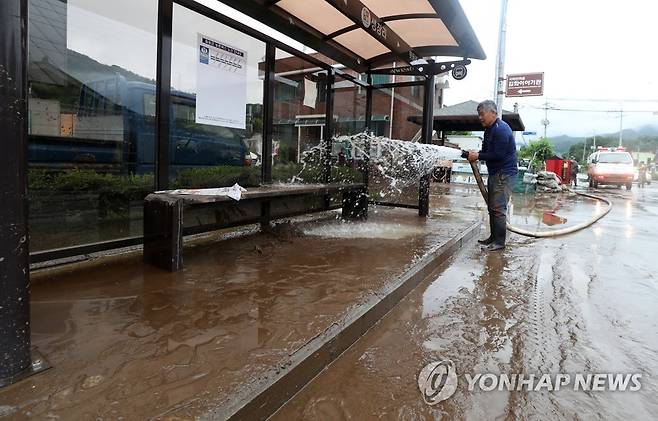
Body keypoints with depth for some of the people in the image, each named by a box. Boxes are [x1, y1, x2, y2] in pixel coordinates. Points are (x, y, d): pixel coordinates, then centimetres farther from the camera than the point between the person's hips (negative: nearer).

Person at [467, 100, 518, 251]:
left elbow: (498, 155, -22)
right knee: (492, 207, 14)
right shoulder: (489, 129, 15)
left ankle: (500, 241, -3)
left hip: (504, 174, -10)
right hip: (495, 173, 10)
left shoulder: (501, 130, -17)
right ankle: (493, 237, 24)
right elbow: (486, 150, 19)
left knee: (498, 208, -10)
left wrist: (478, 156, -16)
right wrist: (474, 154, 0)